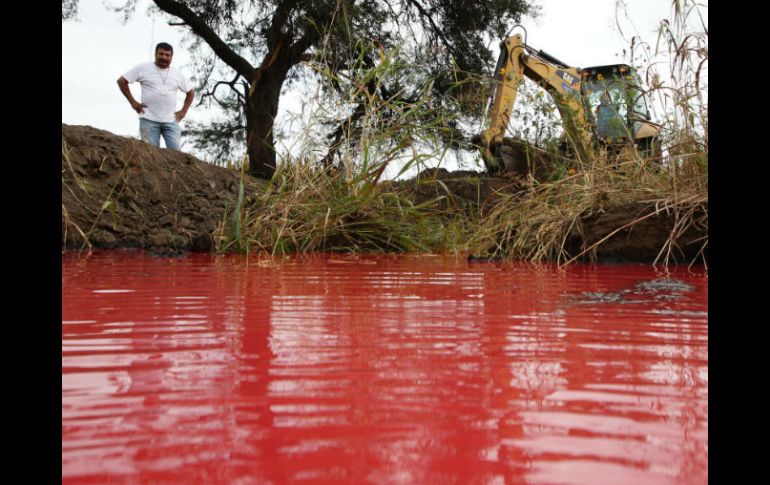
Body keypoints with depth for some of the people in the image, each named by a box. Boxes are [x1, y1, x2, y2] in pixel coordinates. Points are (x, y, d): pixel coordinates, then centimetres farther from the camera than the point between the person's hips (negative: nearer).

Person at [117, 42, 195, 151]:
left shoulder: (178, 74, 12)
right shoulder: (143, 68, 4)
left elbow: (191, 92, 23)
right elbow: (121, 81, 7)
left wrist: (183, 111, 11)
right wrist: (133, 102, -1)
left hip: (171, 121, 2)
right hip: (149, 119, -2)